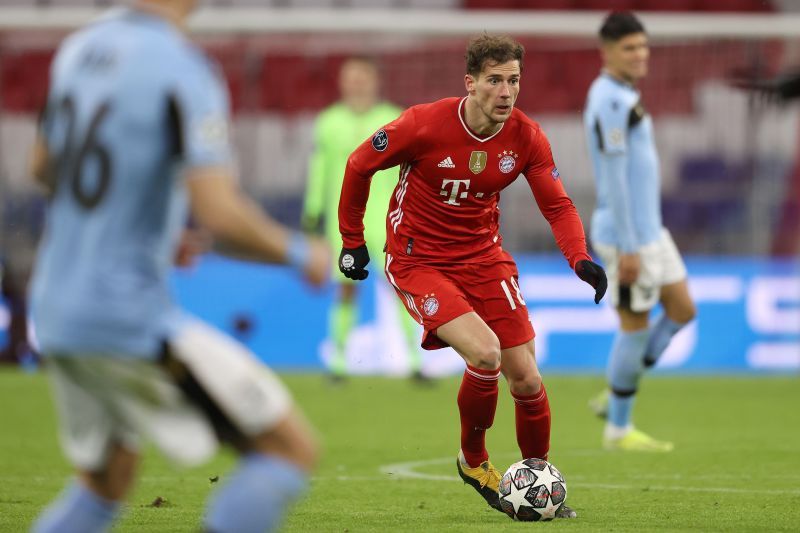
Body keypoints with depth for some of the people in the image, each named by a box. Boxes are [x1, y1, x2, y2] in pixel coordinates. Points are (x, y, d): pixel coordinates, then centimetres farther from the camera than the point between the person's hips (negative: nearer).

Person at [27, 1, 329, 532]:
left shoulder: (80, 47, 8)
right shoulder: (185, 70, -17)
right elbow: (221, 216, -24)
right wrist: (301, 253, -5)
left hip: (54, 310, 8)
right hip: (132, 320, -8)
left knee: (104, 485, 26)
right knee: (292, 449, -1)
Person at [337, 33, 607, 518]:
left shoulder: (526, 137, -10)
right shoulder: (425, 125, -21)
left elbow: (558, 205, -1)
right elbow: (359, 165, -6)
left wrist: (581, 259, -19)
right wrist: (352, 240, 2)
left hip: (483, 256, 4)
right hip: (417, 261, -4)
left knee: (526, 378, 0)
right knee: (485, 353, -25)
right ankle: (473, 460, 1)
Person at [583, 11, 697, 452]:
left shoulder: (622, 97, 13)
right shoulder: (611, 102, -18)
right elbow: (614, 180, -21)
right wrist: (627, 247, -21)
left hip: (650, 230, 10)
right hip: (627, 235, -10)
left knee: (682, 310, 10)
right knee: (635, 328, -1)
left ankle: (614, 395, 18)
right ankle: (618, 429, 11)